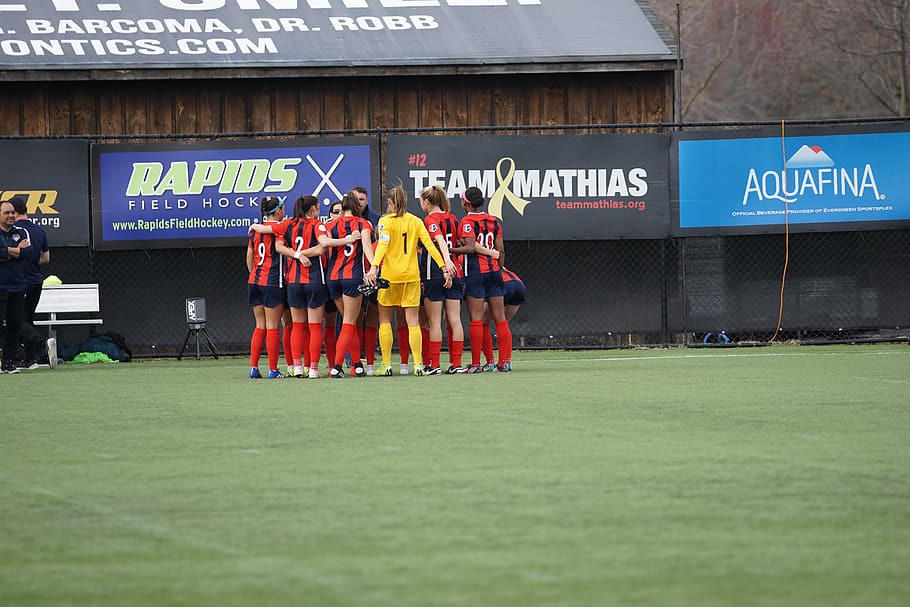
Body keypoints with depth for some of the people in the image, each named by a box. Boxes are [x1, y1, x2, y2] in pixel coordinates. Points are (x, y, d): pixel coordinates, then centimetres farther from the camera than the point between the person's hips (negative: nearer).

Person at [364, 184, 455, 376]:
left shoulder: (386, 221, -3)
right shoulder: (416, 221, 7)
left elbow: (382, 245, -18)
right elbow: (430, 245, 0)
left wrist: (374, 267, -28)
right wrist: (444, 267, 0)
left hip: (390, 274, -2)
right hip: (411, 275, 2)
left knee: (385, 319, 9)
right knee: (413, 321, 3)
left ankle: (386, 365, 3)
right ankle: (418, 364, -6)